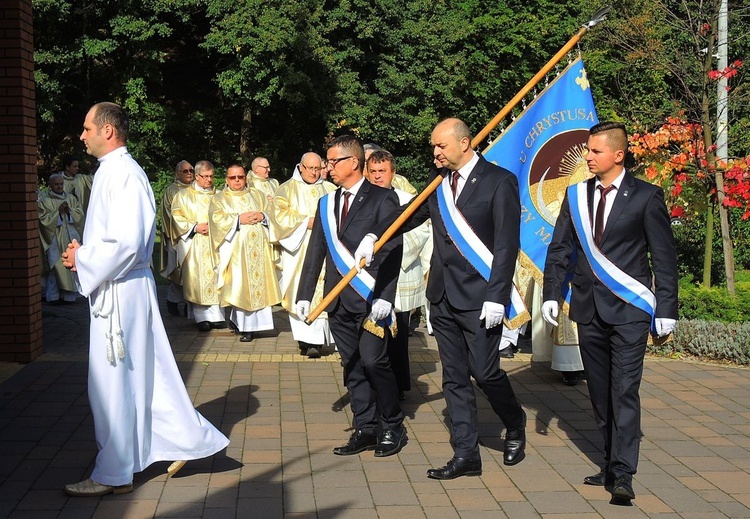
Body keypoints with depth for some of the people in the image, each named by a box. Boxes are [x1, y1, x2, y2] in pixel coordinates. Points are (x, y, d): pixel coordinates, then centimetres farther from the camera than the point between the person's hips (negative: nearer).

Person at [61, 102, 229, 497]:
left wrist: (82, 260, -12)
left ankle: (113, 475, 11)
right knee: (144, 376, 15)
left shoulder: (123, 174, -18)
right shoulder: (113, 171, 13)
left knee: (113, 384, 0)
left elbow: (126, 243, -25)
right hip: (117, 290, 10)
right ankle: (187, 438, 23)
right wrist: (85, 253, 7)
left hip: (119, 293, -10)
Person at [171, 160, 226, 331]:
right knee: (198, 280, -7)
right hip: (195, 245, -3)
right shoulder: (184, 196, 6)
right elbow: (178, 218, 0)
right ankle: (202, 317, -3)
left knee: (215, 277, -1)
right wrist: (195, 227, -12)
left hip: (216, 244, 3)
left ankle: (216, 315, 2)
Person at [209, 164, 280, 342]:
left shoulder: (257, 195, 20)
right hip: (236, 249, -3)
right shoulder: (219, 198, 11)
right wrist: (238, 219, -13)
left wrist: (262, 216, -7)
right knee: (240, 285, -10)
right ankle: (244, 326, -9)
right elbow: (217, 219, -5)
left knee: (260, 283, -3)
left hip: (258, 247, 3)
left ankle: (255, 322, 4)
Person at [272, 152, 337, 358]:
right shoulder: (288, 188, 9)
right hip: (298, 249, -2)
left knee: (322, 291, -7)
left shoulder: (330, 190, 16)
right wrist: (305, 221, -12)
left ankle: (315, 340, -5)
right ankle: (306, 338, -7)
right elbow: (280, 214, -3)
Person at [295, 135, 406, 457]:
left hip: (370, 299, -6)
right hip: (338, 300, 6)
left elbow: (393, 250, -9)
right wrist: (304, 295, 9)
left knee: (373, 360, -10)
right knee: (352, 366, 8)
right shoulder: (326, 203, 16)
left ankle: (391, 427, 7)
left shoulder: (382, 199, -3)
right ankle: (366, 429, 16)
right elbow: (315, 252, 16)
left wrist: (384, 297, -17)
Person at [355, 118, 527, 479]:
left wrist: (497, 297, -16)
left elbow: (507, 243, -11)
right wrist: (374, 237, 0)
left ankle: (515, 427, 26)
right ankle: (465, 455, 16)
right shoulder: (438, 180, 10)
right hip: (443, 297, 6)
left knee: (485, 372, -3)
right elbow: (412, 213, 17)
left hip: (480, 298, -6)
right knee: (454, 379, 8)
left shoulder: (499, 181, -8)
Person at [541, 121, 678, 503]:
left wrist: (666, 308, -6)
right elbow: (559, 250, 11)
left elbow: (664, 257, -2)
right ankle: (612, 465, 19)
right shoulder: (576, 195, 8)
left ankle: (622, 474, -6)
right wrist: (552, 294, 1)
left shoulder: (646, 197, -4)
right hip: (589, 310, 5)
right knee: (600, 394, 9)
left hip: (629, 310, -5)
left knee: (624, 392, -8)